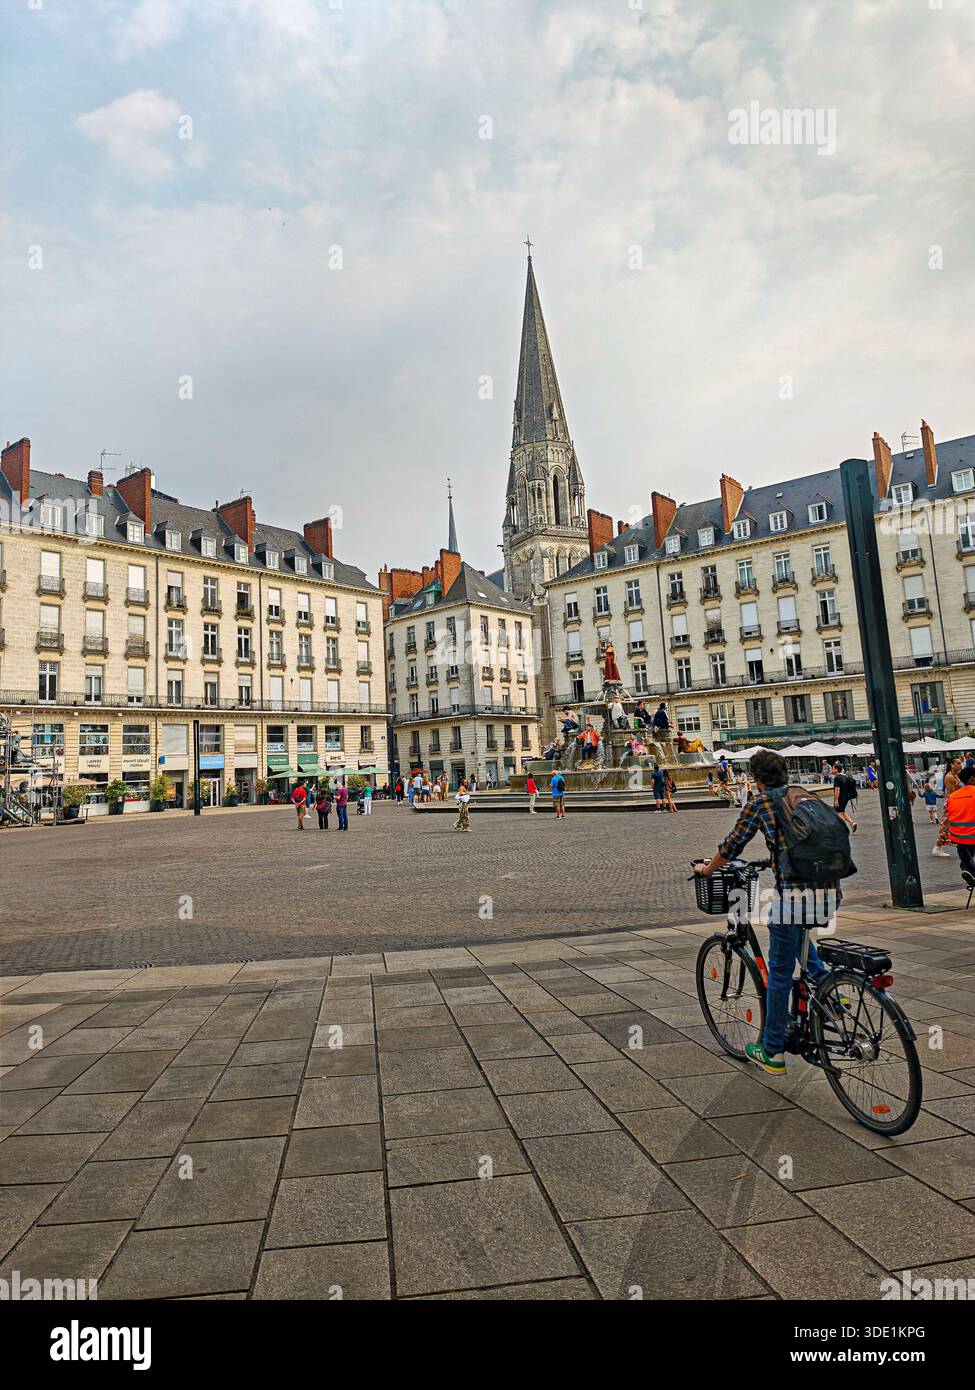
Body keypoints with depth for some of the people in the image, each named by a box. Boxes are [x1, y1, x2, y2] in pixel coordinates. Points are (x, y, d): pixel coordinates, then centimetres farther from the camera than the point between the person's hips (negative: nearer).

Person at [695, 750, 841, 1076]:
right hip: (830, 892, 6)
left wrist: (706, 869, 20)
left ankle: (772, 1053, 17)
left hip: (793, 893, -6)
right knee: (799, 935, 38)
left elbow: (732, 846, 3)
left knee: (780, 972, 7)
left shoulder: (760, 801, 0)